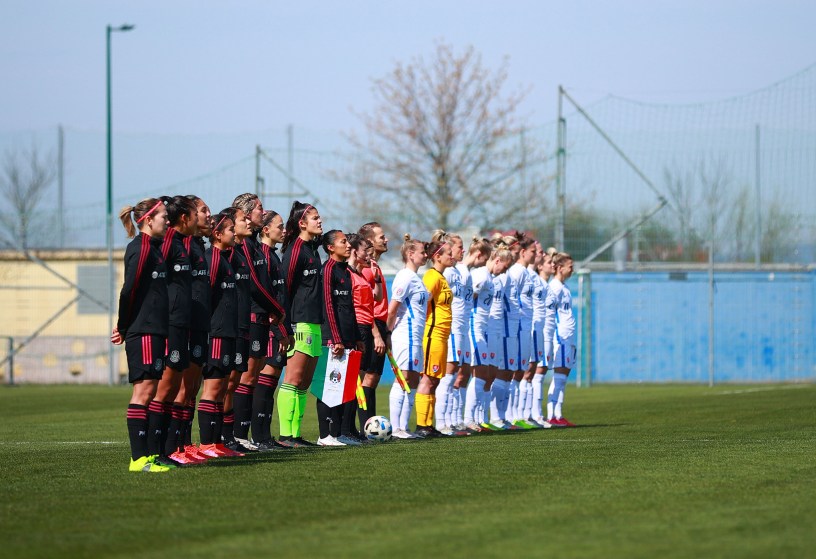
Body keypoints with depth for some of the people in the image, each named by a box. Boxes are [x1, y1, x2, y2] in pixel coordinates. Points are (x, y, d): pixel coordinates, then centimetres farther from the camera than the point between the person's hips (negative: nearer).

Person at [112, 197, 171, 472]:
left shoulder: (153, 247, 18)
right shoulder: (140, 248, -11)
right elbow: (130, 289, -15)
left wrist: (124, 327, 14)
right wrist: (123, 328, -8)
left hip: (156, 331, 9)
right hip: (143, 332, -9)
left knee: (152, 392, 9)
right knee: (144, 390, -10)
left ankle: (151, 453, 11)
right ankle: (139, 458, -10)